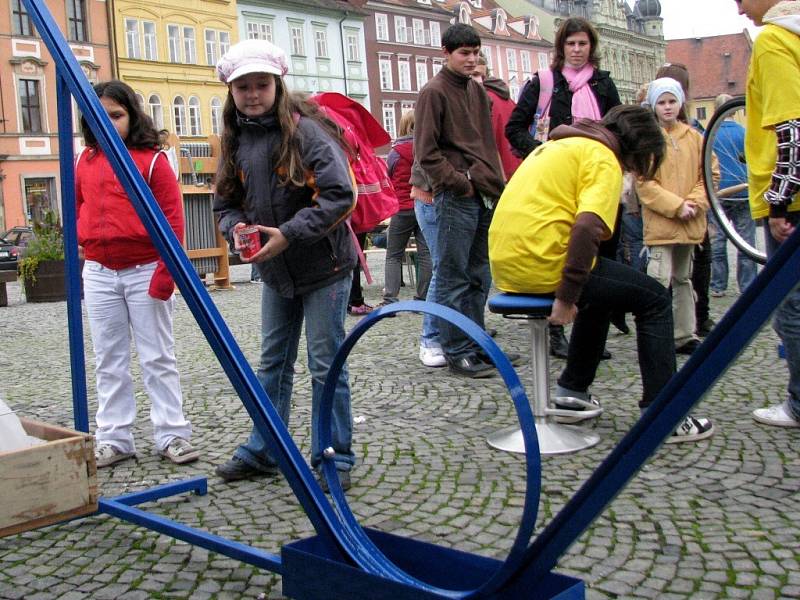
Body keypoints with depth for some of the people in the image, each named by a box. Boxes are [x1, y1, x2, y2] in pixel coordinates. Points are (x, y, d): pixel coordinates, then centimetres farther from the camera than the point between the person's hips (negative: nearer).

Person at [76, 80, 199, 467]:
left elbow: (172, 220, -9)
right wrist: (83, 241, 8)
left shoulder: (153, 159, -6)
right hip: (99, 273, 5)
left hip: (145, 271, -5)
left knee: (157, 357, 2)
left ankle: (172, 435, 9)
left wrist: (165, 272, -14)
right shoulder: (85, 161, 8)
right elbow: (77, 206, 22)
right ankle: (114, 438, 15)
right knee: (108, 359, 8)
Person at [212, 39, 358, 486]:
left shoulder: (305, 130, -16)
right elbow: (227, 202, 12)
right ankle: (262, 451, 28)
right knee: (273, 363, 15)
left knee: (326, 364, 0)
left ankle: (335, 458, 13)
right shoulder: (236, 139, 5)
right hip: (275, 272, 7)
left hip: (324, 269, -7)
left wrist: (287, 234, -25)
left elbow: (341, 196, -23)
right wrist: (236, 227, -11)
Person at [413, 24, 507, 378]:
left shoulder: (477, 91, 18)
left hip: (487, 196, 8)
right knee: (454, 278, -3)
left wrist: (496, 184, 12)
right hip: (456, 199, -8)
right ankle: (457, 353, 3)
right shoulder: (434, 92, -5)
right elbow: (426, 153, -10)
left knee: (478, 276, 12)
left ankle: (477, 344, 21)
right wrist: (459, 182, -14)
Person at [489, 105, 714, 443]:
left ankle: (572, 390, 32)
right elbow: (587, 228, -22)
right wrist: (566, 296, -18)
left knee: (601, 291, 33)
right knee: (654, 299, 6)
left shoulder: (557, 145, 23)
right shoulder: (603, 158, -5)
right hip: (543, 263, -9)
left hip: (505, 264, 9)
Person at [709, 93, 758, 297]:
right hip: (742, 193, -1)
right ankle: (748, 287, 5)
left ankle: (718, 286, 9)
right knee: (746, 242, 4)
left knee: (717, 240, 7)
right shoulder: (743, 133, -7)